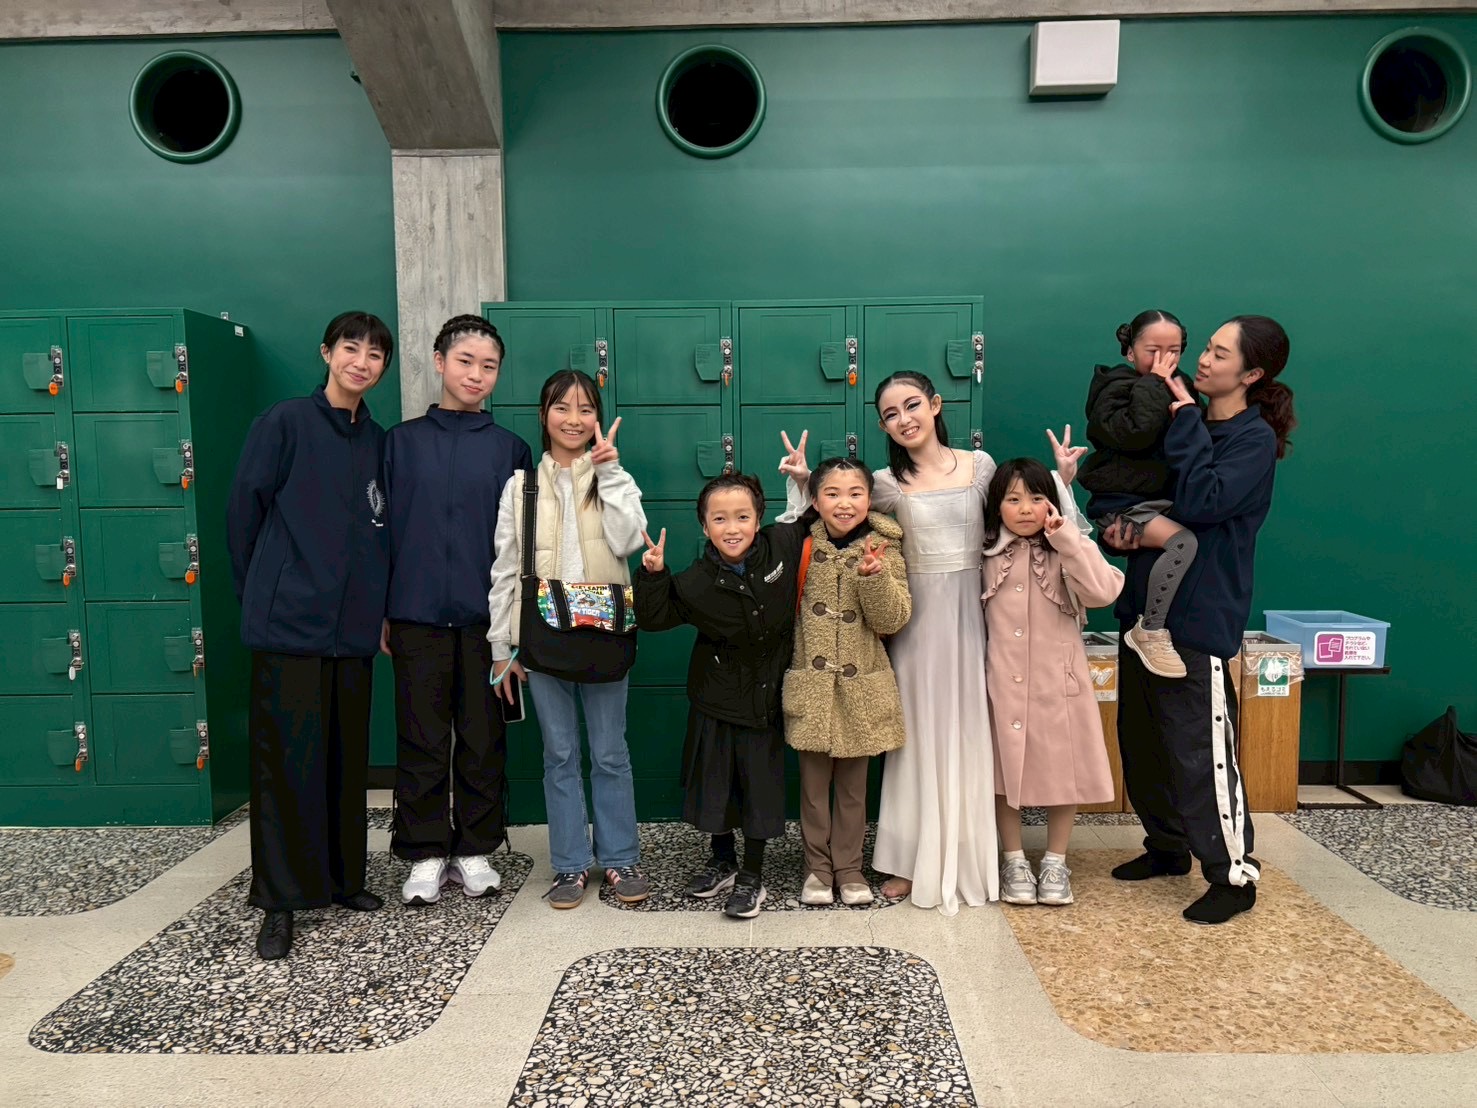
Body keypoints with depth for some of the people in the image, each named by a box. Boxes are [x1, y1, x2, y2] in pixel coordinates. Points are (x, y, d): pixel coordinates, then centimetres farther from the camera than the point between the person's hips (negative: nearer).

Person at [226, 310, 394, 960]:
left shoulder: (376, 441, 12)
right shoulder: (284, 423, -2)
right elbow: (244, 513, 0)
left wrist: (378, 604, 8)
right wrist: (261, 598, 3)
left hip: (354, 630, 5)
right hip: (289, 625, -4)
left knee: (347, 759, 11)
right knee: (287, 761, 0)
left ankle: (342, 877, 26)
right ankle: (281, 900, 12)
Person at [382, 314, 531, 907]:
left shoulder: (510, 448, 5)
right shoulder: (403, 440, 6)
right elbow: (382, 528, 7)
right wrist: (380, 612, 4)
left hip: (486, 615, 0)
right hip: (416, 615, 0)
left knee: (483, 738, 8)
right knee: (421, 740, 6)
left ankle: (475, 849, 22)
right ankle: (426, 854, 20)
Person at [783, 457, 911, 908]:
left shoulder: (884, 548, -2)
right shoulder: (802, 546, 0)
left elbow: (893, 621, -10)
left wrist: (875, 575, -23)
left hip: (862, 686, 0)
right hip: (810, 684, 0)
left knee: (853, 783, 12)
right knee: (813, 781, 8)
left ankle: (848, 867, 27)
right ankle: (817, 867, 24)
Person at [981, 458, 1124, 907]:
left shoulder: (1068, 551, -5)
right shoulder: (987, 554, 2)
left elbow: (1103, 591, -23)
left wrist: (1064, 537, -23)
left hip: (1058, 680, -1)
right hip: (1003, 681, 2)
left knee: (1062, 770, 9)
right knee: (1005, 770, 9)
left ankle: (1055, 862, 27)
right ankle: (1014, 861, 26)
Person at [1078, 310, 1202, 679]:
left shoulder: (1180, 386, 14)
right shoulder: (1117, 387, -7)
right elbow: (1135, 433, -25)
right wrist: (1155, 385, -16)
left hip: (1162, 500, 8)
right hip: (1121, 504, -8)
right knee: (1182, 540, -28)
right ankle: (1150, 632, -16)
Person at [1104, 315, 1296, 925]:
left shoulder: (1254, 440, -9)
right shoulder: (1192, 425, 13)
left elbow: (1200, 503, -24)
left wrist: (1187, 423, -17)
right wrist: (1117, 524, -5)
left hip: (1199, 618, -8)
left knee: (1200, 750, -4)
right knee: (1140, 738, 15)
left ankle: (1235, 875, 13)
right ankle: (1167, 845, 33)